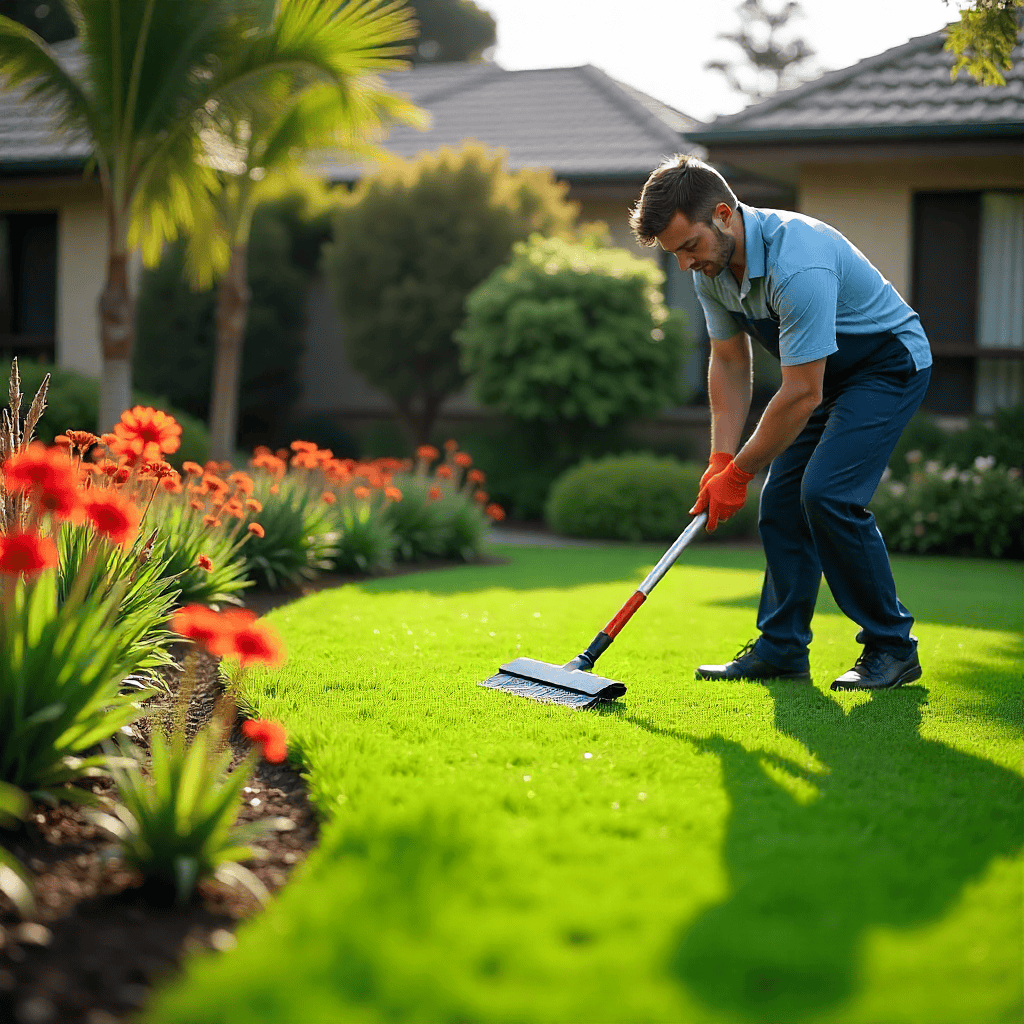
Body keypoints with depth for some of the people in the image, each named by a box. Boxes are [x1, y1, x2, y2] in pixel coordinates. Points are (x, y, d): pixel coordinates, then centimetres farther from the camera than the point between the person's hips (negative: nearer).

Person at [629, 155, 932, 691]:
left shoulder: (798, 264, -37)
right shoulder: (711, 266, -9)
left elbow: (801, 395, -32)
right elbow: (730, 363, 3)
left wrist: (737, 473, -22)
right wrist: (721, 459, -6)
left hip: (890, 363, -8)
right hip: (825, 371, 8)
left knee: (827, 494, -20)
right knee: (781, 500, 1)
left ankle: (892, 646, -8)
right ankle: (781, 647, 10)